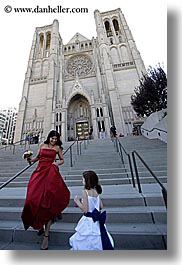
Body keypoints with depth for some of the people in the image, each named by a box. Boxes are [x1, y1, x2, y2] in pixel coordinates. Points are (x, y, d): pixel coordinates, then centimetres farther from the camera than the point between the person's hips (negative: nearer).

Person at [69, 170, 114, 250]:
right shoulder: (96, 191, -3)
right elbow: (101, 206, 4)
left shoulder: (85, 191, -21)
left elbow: (85, 209, -20)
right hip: (96, 220, 6)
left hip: (88, 220, -6)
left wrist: (77, 201, -7)